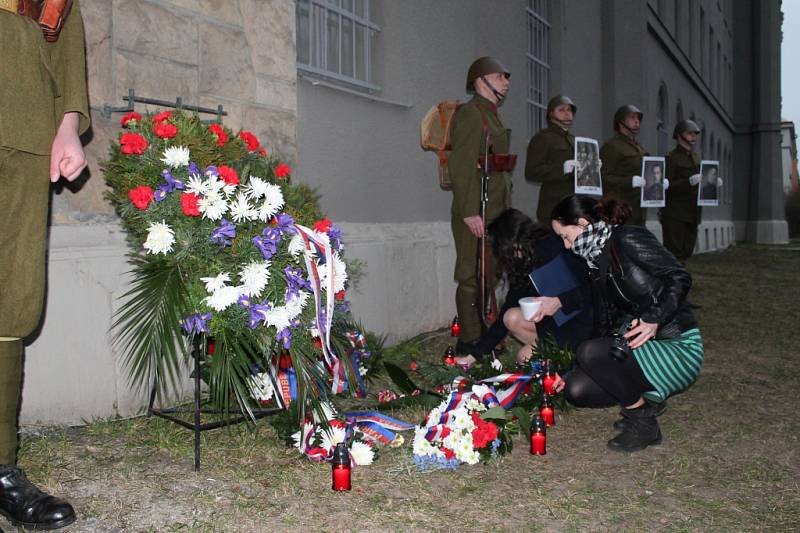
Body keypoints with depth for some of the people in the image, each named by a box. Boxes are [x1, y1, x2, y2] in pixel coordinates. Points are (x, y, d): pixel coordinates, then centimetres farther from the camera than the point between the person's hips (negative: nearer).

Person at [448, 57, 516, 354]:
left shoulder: (492, 117, 23)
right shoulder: (469, 114, -7)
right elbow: (460, 166, -17)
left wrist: (506, 210, 20)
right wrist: (469, 212, -22)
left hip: (496, 211, 9)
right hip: (475, 213, -9)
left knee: (491, 275, 12)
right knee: (473, 277, -5)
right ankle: (469, 341, 1)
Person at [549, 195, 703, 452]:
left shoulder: (627, 239, -13)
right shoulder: (597, 263, 12)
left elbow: (680, 278, -20)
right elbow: (604, 325, 15)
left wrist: (654, 320, -32)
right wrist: (570, 374, 14)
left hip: (679, 349, -8)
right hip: (644, 347, 8)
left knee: (590, 353, -27)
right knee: (577, 390, -7)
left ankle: (643, 422, -7)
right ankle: (649, 397, 14)